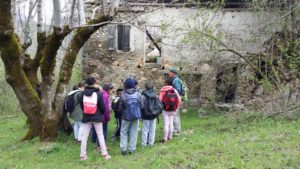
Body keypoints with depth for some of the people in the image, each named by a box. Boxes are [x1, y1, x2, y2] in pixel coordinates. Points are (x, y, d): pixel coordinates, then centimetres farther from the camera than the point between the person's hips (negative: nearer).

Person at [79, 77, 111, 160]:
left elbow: (81, 105, 5)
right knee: (100, 135, 7)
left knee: (84, 136, 8)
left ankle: (83, 155, 10)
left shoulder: (83, 94, -4)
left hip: (86, 117, 2)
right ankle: (104, 154, 10)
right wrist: (101, 114, 14)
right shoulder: (98, 93, -11)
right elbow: (102, 107, -6)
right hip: (97, 117, -2)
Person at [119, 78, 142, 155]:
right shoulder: (138, 94, -10)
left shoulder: (123, 96, -16)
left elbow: (120, 108, -7)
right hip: (136, 116, 2)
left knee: (123, 132, 12)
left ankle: (123, 149, 7)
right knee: (134, 133, 11)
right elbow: (141, 106, -2)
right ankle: (132, 149, 14)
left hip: (126, 117, -2)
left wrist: (121, 111, 15)